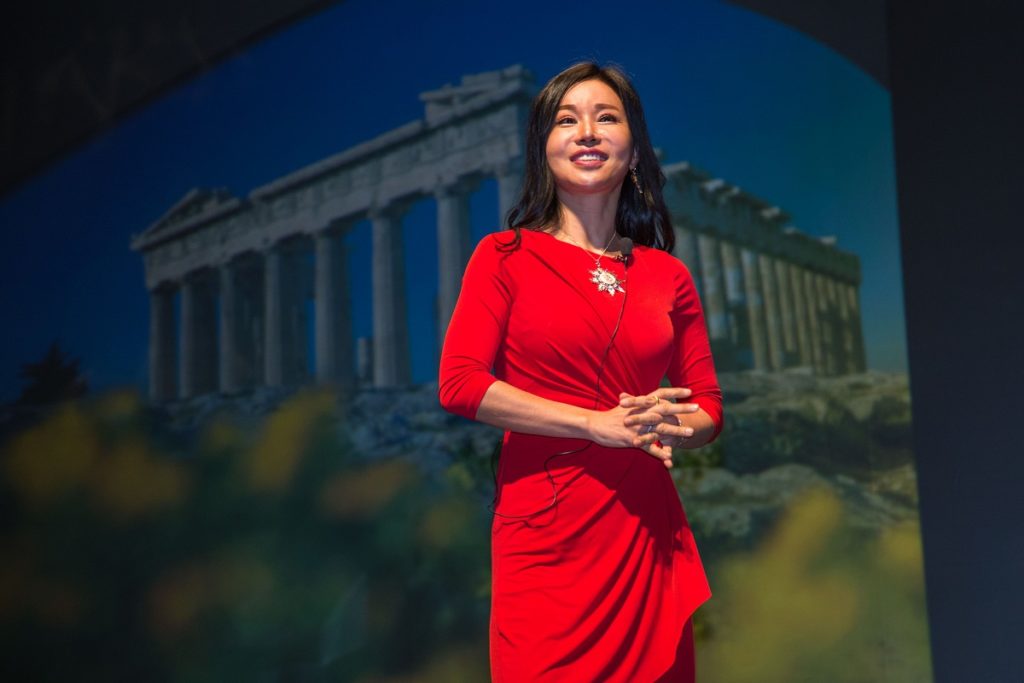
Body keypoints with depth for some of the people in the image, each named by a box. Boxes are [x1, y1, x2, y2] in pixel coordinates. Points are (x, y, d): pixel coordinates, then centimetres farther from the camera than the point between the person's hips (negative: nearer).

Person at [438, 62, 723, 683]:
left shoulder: (669, 277, 10)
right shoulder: (506, 256, 3)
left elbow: (707, 408, 14)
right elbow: (460, 384, -8)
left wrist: (669, 428, -11)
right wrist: (601, 423, -14)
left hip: (647, 527, 3)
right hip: (545, 532, -3)